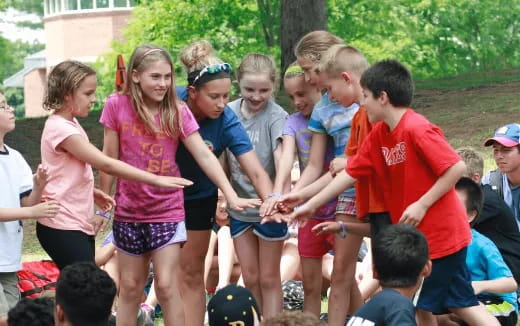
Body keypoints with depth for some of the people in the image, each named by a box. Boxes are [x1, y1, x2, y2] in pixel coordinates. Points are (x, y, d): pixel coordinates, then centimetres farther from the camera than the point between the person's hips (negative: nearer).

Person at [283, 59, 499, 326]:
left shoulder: (417, 129, -20)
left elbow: (457, 167, -23)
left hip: (441, 232, -8)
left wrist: (422, 204, -22)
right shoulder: (378, 134, 6)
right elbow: (351, 173, 11)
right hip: (415, 235, 8)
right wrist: (311, 205, 13)